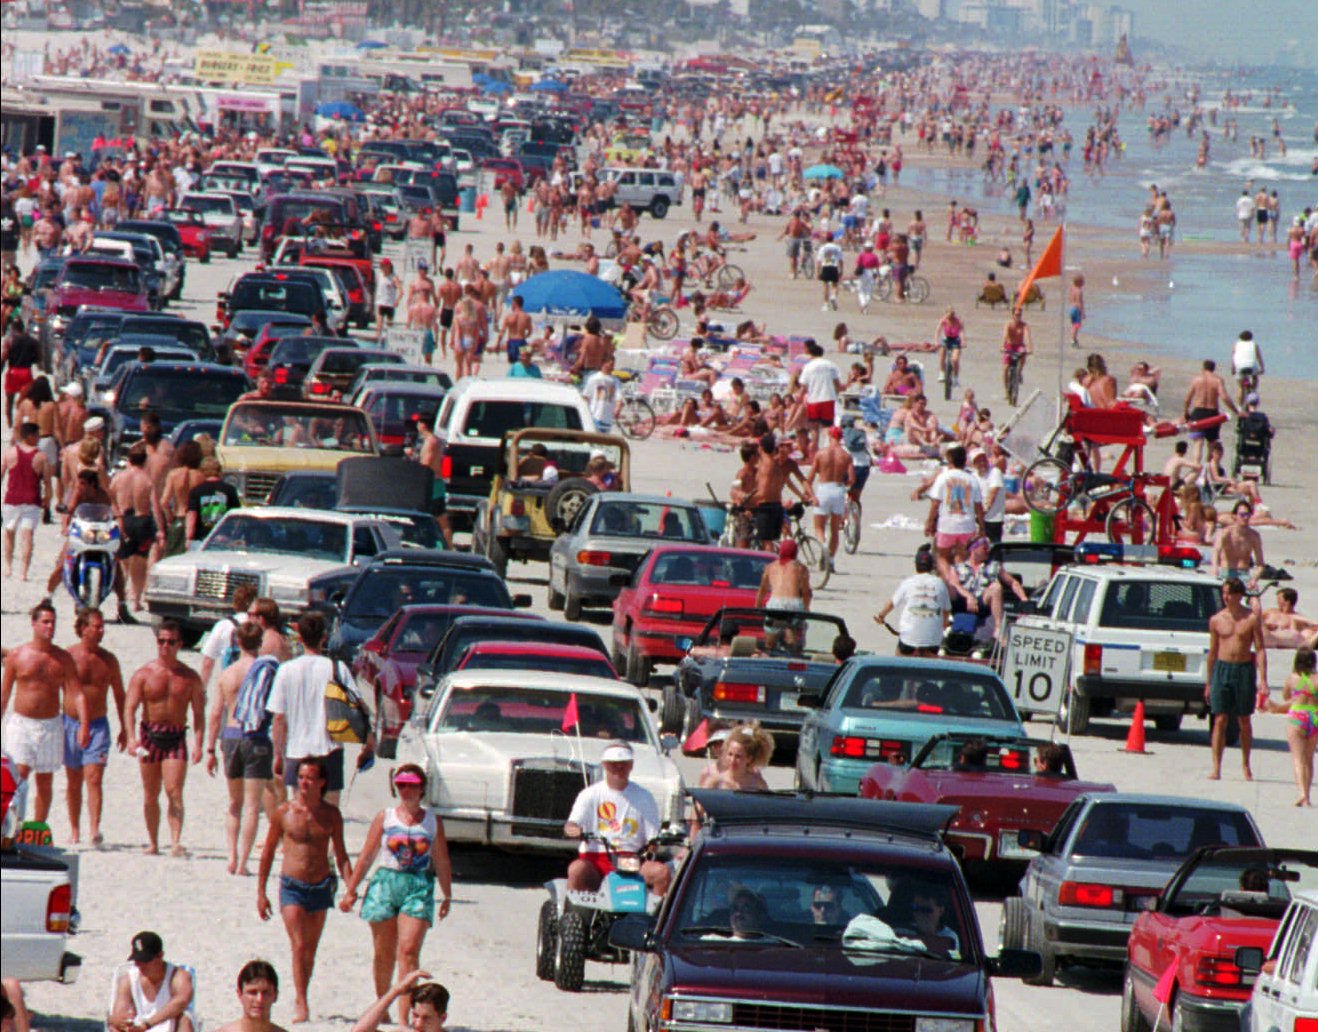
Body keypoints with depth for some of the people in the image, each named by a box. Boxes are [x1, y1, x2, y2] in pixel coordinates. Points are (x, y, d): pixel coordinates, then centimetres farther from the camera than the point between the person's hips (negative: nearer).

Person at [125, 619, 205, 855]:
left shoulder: (190, 677, 4)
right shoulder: (144, 675, 1)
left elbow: (199, 713, 4)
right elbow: (130, 708, -6)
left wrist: (199, 744, -8)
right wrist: (132, 738, -21)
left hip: (176, 738, -1)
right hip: (150, 736, 1)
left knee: (174, 792, -14)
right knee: (150, 796, 7)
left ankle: (175, 842, -21)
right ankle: (153, 842, 18)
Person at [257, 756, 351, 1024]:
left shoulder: (331, 814, 2)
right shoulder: (284, 812, -2)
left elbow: (341, 854, 9)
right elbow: (268, 852, 6)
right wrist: (261, 892, 5)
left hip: (321, 886, 2)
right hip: (292, 885, -2)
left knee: (310, 951, 10)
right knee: (299, 946, -14)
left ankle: (300, 1000, 25)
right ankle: (302, 1005, -18)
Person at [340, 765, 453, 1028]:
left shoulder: (432, 822, 7)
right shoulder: (385, 818, 6)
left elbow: (442, 862, 14)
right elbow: (366, 857, 8)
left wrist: (447, 896, 14)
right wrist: (350, 891, 6)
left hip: (419, 887, -1)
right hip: (386, 882, 1)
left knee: (409, 950, -14)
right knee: (384, 954, 8)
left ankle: (404, 1016, -19)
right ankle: (382, 1010, 24)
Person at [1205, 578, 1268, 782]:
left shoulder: (1251, 619, -1)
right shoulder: (1216, 620, 5)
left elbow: (1260, 650, -1)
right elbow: (1212, 652, 11)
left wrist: (1263, 679, -10)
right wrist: (1208, 683, 10)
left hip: (1245, 669, -1)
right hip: (1222, 668, 1)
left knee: (1245, 721, 7)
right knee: (1220, 720, -5)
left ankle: (1246, 765, 19)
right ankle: (1216, 768, -6)